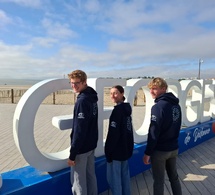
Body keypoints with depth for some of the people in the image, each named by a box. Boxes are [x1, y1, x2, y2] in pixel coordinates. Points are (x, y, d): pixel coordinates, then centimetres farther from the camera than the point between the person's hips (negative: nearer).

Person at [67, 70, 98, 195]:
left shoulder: (82, 100, -23)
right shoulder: (92, 97, 5)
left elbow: (79, 130, -25)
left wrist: (72, 154, -18)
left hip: (82, 147, -9)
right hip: (91, 144, 9)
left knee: (78, 181, 8)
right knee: (91, 175, 21)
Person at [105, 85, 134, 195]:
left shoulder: (117, 110, -20)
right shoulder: (127, 108, 8)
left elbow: (113, 133, -22)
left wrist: (108, 151, -15)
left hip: (117, 150, -9)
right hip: (126, 148, 9)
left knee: (113, 177, 5)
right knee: (125, 175, 20)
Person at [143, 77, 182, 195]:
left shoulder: (158, 106, -22)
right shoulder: (176, 104, 2)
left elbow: (153, 133, -22)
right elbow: (177, 127, 9)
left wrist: (147, 152, -14)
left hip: (160, 150, -7)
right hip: (174, 148, 7)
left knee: (158, 181, 10)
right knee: (174, 177, 23)